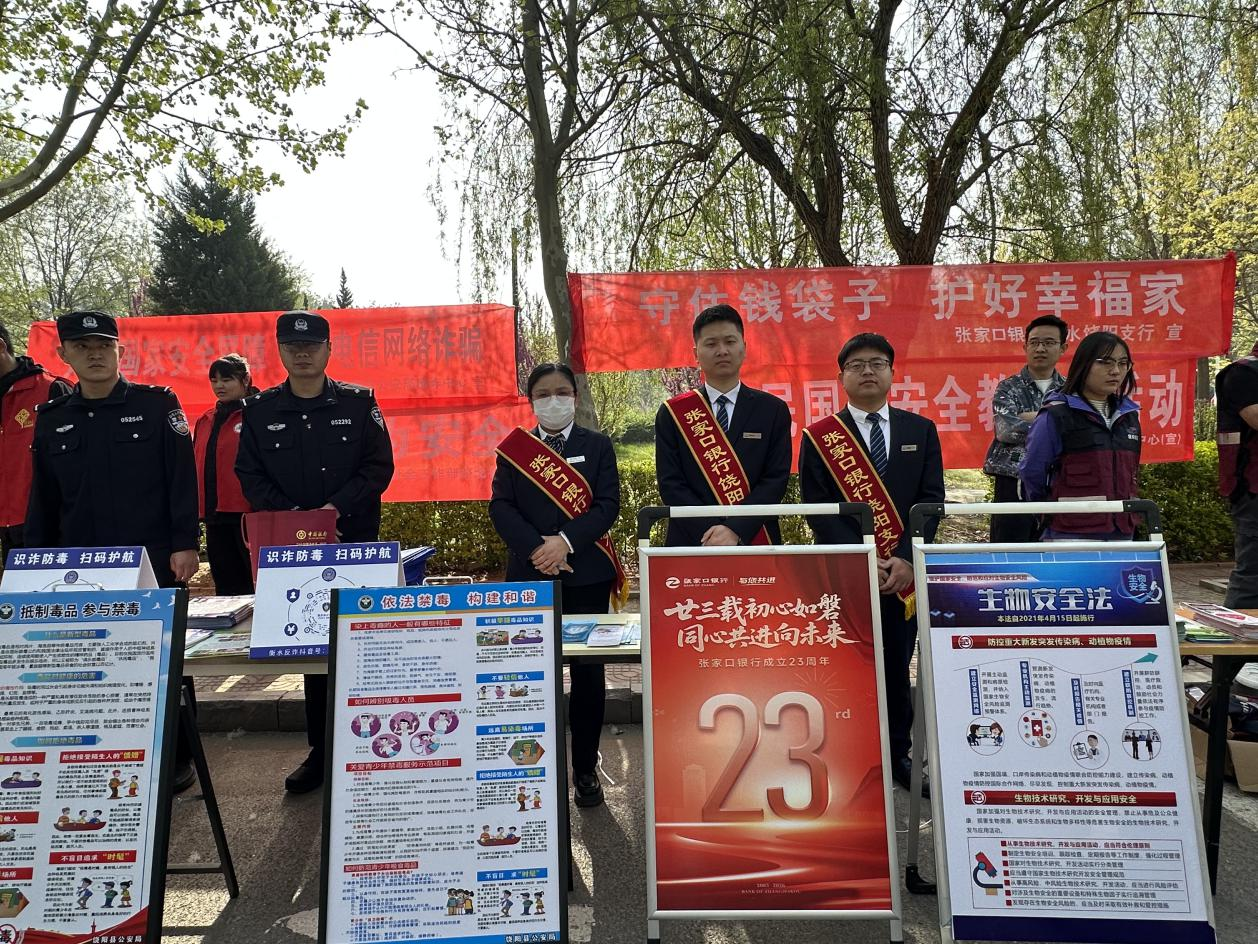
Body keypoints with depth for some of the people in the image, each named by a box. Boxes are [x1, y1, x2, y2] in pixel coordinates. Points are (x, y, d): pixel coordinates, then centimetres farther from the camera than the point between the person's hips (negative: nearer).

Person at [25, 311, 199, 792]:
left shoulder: (157, 405, -1)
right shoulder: (51, 419, 10)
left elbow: (182, 478, -6)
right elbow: (42, 499, 15)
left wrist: (185, 544, -12)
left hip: (155, 561, -3)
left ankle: (177, 757, 19)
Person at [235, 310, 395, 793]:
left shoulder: (359, 403, 1)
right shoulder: (259, 410, 7)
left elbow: (379, 466, -4)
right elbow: (249, 475, 4)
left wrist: (337, 506, -16)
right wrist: (289, 514, -12)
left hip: (355, 544, -2)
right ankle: (321, 749, 21)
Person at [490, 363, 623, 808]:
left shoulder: (597, 445, 5)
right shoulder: (512, 448, 8)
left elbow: (607, 504, -5)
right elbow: (501, 507, -2)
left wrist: (566, 542, -18)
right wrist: (536, 548, -17)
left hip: (587, 574, 0)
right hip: (528, 575, 1)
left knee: (588, 671, 6)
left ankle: (585, 769, 18)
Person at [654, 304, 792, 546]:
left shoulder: (773, 411, 3)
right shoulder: (672, 414, 2)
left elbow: (776, 479, -4)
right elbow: (670, 484, -4)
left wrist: (735, 530, -17)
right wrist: (710, 535, -16)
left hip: (756, 543, 1)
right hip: (693, 544, 0)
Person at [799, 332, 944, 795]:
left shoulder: (921, 431, 8)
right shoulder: (819, 437, 1)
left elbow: (931, 500, 1)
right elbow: (818, 510, -6)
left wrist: (905, 558, -11)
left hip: (903, 571, 2)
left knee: (897, 667, 11)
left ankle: (899, 756, 26)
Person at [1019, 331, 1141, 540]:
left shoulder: (1129, 415, 11)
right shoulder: (1056, 415, -9)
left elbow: (1131, 472, 22)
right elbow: (1031, 472, -2)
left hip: (1122, 533, 6)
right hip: (1070, 535, -6)